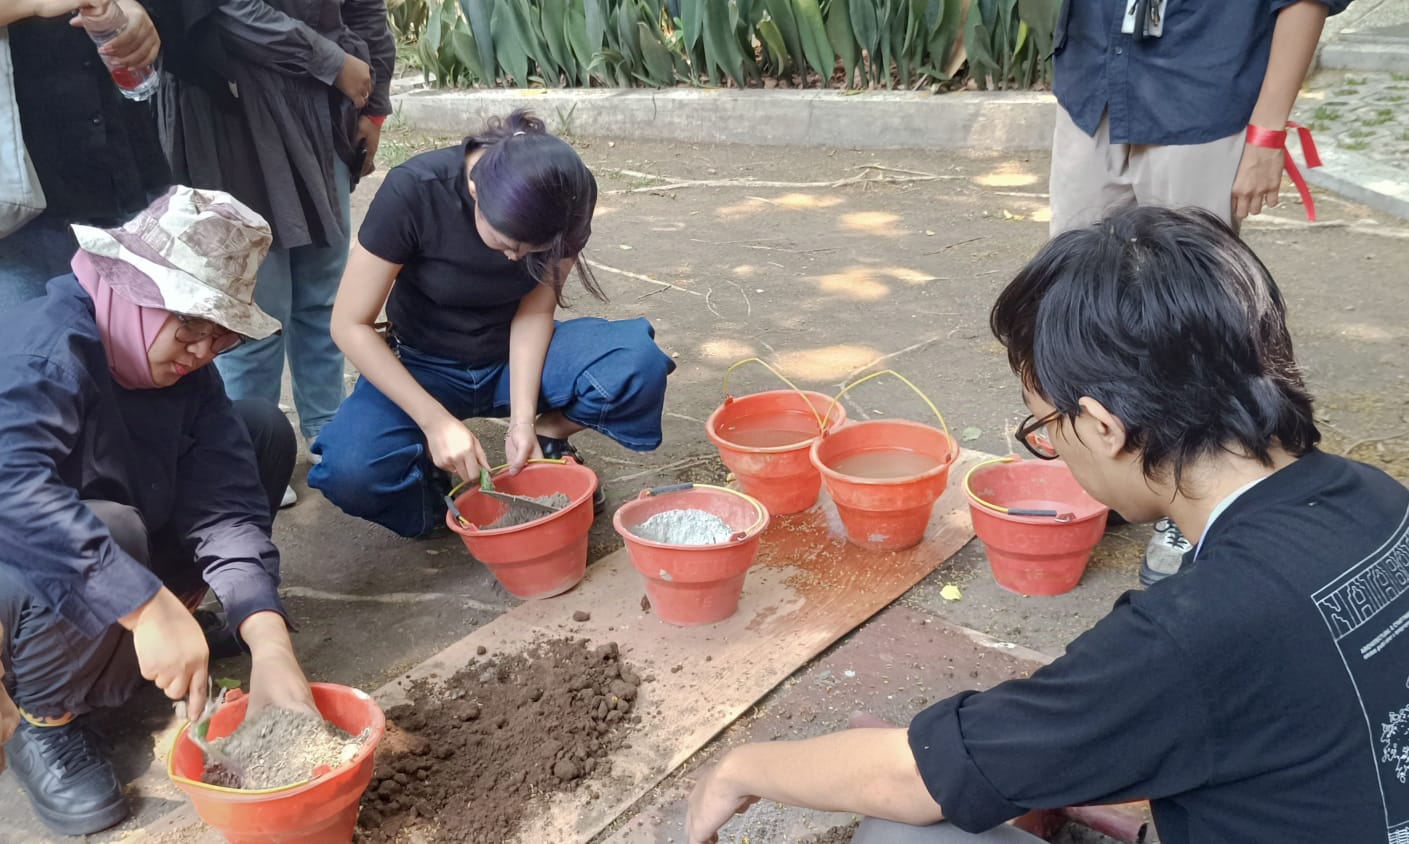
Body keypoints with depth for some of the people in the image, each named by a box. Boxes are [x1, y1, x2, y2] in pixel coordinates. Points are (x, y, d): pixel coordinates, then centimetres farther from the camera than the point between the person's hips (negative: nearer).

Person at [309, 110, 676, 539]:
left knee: (638, 364, -29)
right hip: (425, 366, -1)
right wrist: (436, 421, -27)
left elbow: (534, 309, -11)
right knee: (350, 472, -32)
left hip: (519, 356, 2)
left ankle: (548, 440, 0)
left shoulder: (567, 197, -20)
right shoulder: (412, 192, -27)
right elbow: (350, 324, -21)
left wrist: (522, 416, -23)